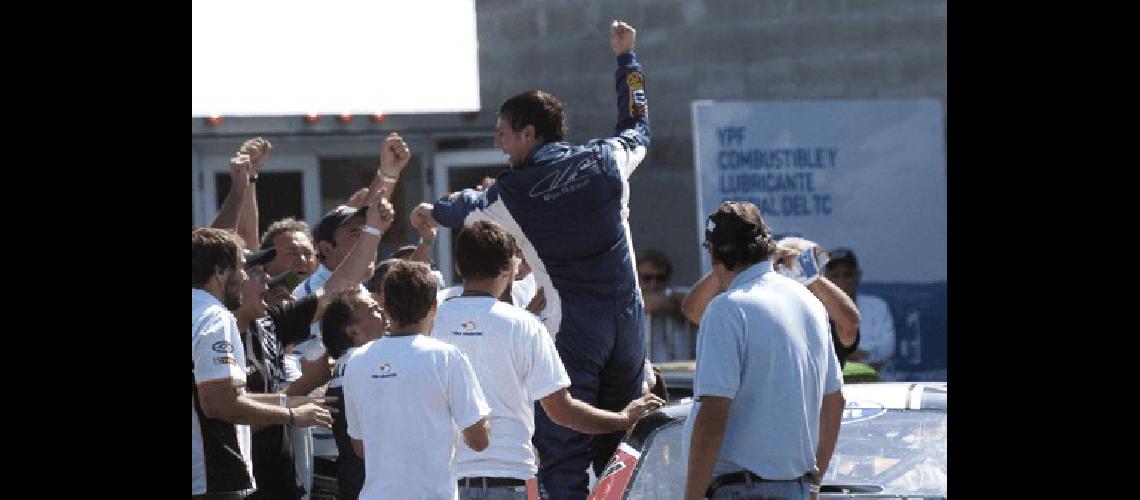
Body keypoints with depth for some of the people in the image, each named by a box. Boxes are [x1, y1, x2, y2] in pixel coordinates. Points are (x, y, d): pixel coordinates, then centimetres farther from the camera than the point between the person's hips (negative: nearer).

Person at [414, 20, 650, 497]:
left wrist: (434, 210, 42)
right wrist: (625, 57, 39)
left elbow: (466, 209, 19)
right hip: (627, 322, 4)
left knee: (563, 458, -4)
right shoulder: (608, 160, 4)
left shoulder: (511, 192, -4)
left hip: (570, 331, -4)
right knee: (617, 454, 12)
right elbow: (637, 126, 27)